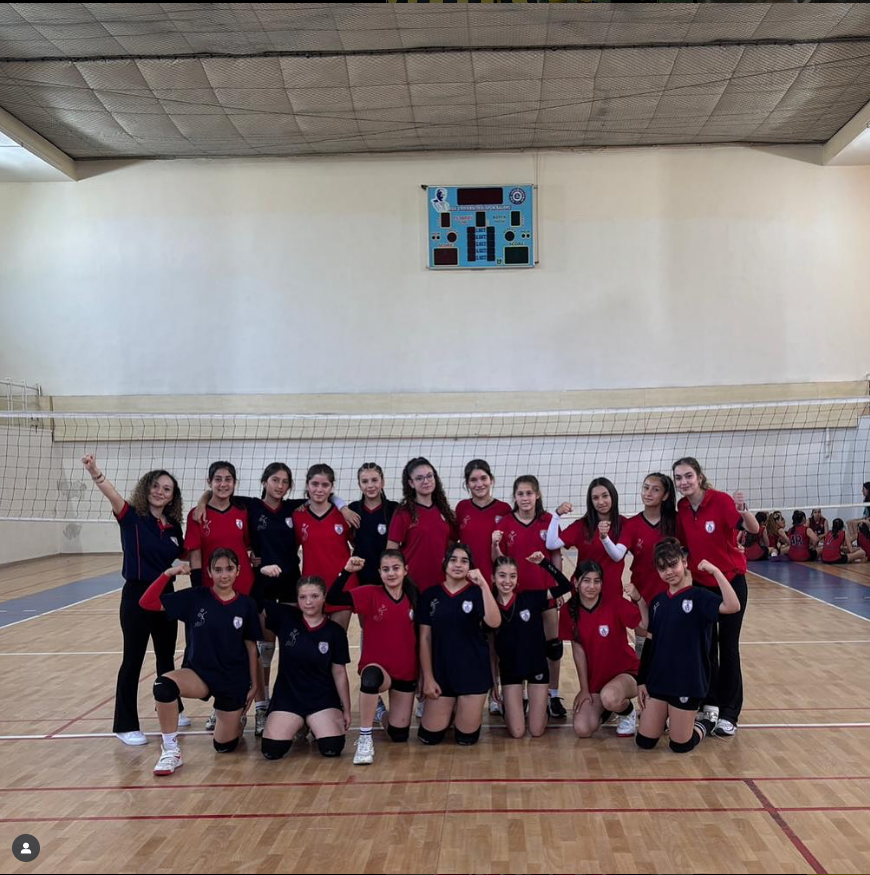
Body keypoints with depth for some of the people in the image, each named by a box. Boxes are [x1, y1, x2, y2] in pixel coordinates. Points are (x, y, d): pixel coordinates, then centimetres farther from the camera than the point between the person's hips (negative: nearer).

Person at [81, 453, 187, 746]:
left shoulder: (173, 526, 4)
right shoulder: (132, 517, -11)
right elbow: (112, 494, -31)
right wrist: (95, 472, -49)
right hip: (137, 595, -5)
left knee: (166, 657, 18)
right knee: (133, 660, 3)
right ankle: (126, 725, 14)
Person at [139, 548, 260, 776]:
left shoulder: (246, 604, -7)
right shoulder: (195, 598, -8)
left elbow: (251, 647, 1)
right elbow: (147, 603, -11)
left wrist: (253, 685, 3)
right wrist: (168, 574, -21)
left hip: (234, 680, 0)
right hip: (200, 672, 0)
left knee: (224, 746, 7)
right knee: (164, 685, -33)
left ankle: (238, 717, 43)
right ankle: (171, 751, -15)